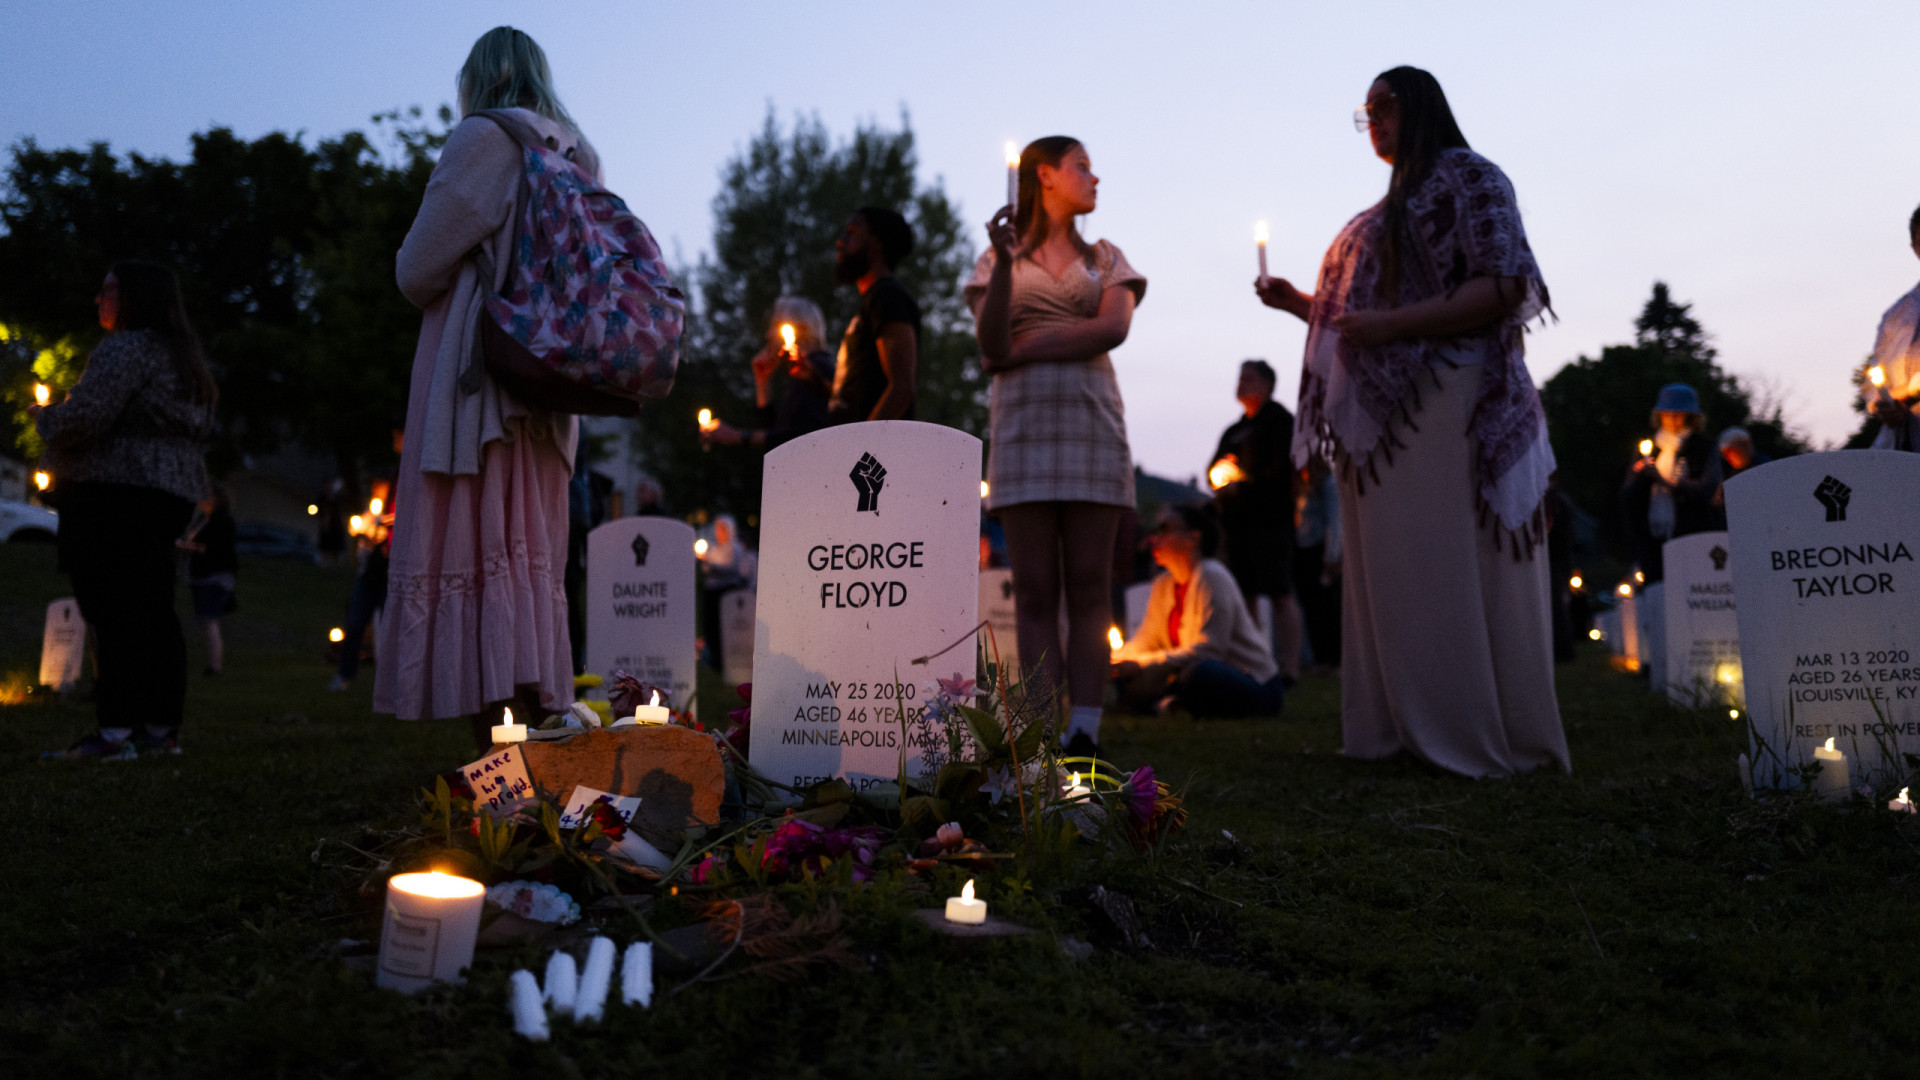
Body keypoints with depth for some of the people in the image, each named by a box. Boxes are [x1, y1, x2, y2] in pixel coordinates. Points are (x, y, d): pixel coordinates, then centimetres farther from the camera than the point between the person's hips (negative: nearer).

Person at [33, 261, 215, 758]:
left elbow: (84, 418, -17)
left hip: (118, 491, -9)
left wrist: (43, 416, 4)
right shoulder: (183, 356, 22)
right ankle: (162, 728, 9)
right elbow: (202, 428, 26)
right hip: (173, 491, 10)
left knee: (116, 610, -11)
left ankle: (115, 731, -14)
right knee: (154, 610, 8)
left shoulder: (124, 348, -8)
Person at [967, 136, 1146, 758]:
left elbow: (1112, 330, -2)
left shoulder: (1105, 259, 18)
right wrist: (1005, 262, -11)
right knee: (1035, 591, -4)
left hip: (1091, 422, 1)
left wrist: (1025, 349, -4)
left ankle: (1084, 735, -7)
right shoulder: (999, 258, 13)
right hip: (1023, 423, -1)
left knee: (1088, 586, -5)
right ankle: (1047, 740, -4)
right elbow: (991, 345, -1)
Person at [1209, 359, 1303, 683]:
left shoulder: (1279, 419, 0)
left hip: (1270, 519, -8)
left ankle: (1290, 668, -15)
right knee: (1244, 595, 6)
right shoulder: (1234, 431, 24)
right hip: (1238, 520, 8)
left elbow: (1285, 467, -11)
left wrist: (1243, 486, -14)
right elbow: (1215, 465, 25)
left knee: (1279, 594, -13)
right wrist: (1220, 482, 2)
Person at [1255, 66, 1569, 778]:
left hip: (1445, 404, -8)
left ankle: (1479, 742, -3)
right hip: (1382, 413, 8)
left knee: (1450, 570, -9)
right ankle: (1410, 734, 9)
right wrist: (1301, 304, 14)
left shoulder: (1468, 177, 2)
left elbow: (1503, 288, -11)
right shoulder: (1390, 208, 26)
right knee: (1390, 577, 5)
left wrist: (1390, 324, -17)